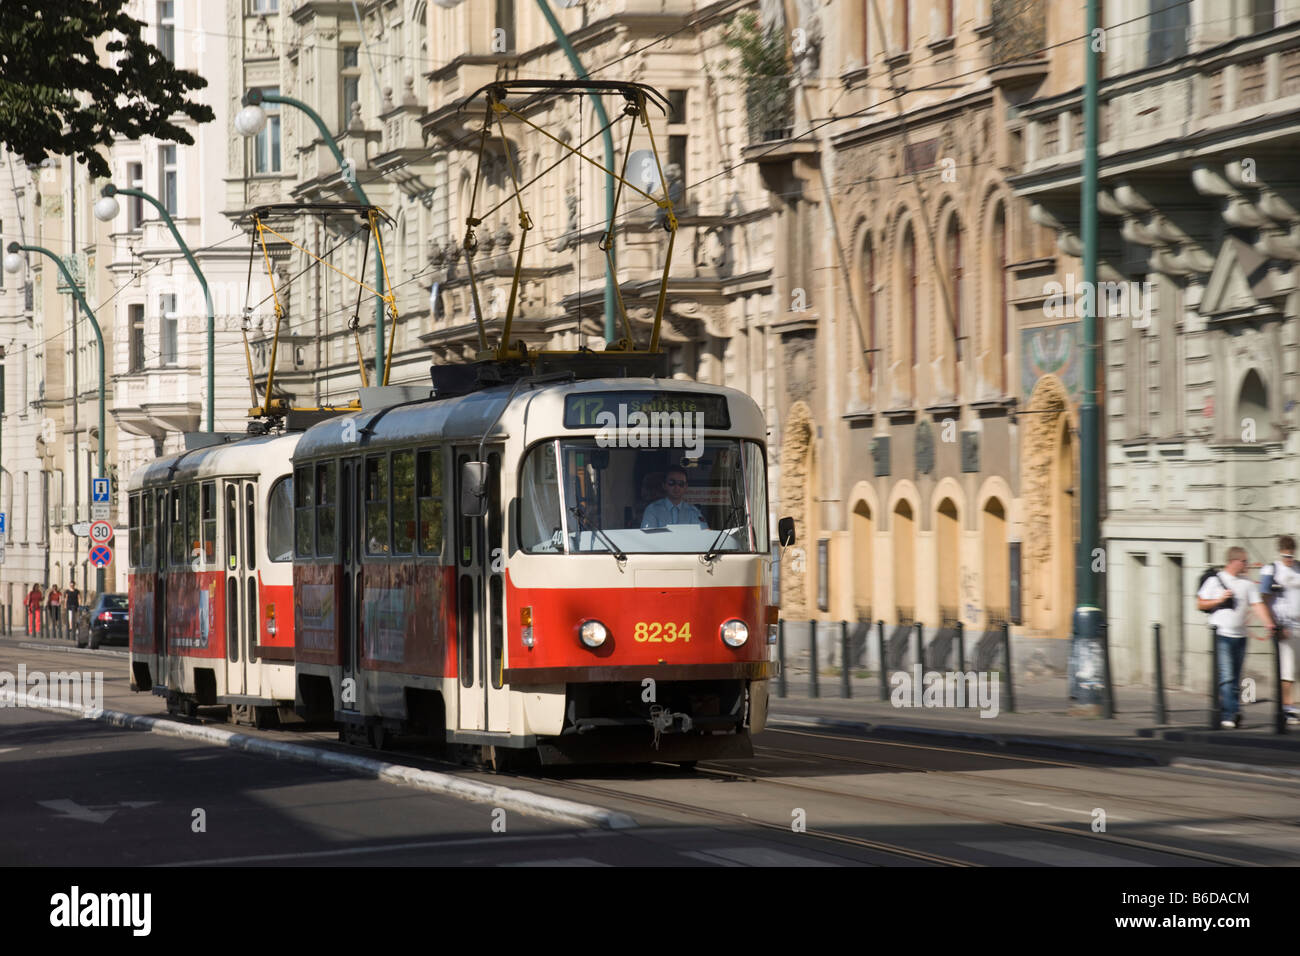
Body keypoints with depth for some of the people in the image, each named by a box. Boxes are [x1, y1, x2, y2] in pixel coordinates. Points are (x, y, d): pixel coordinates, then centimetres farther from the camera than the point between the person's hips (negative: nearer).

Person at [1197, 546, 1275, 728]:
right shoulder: (1215, 580, 0)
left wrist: (1269, 623, -12)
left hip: (1240, 636, 4)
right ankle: (1229, 715, -16)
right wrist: (1219, 600, -11)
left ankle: (1232, 714, 14)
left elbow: (1257, 604, 2)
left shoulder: (1247, 583, 9)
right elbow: (1200, 604, 4)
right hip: (1222, 635, -4)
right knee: (1226, 677, -13)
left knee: (1236, 679, 7)